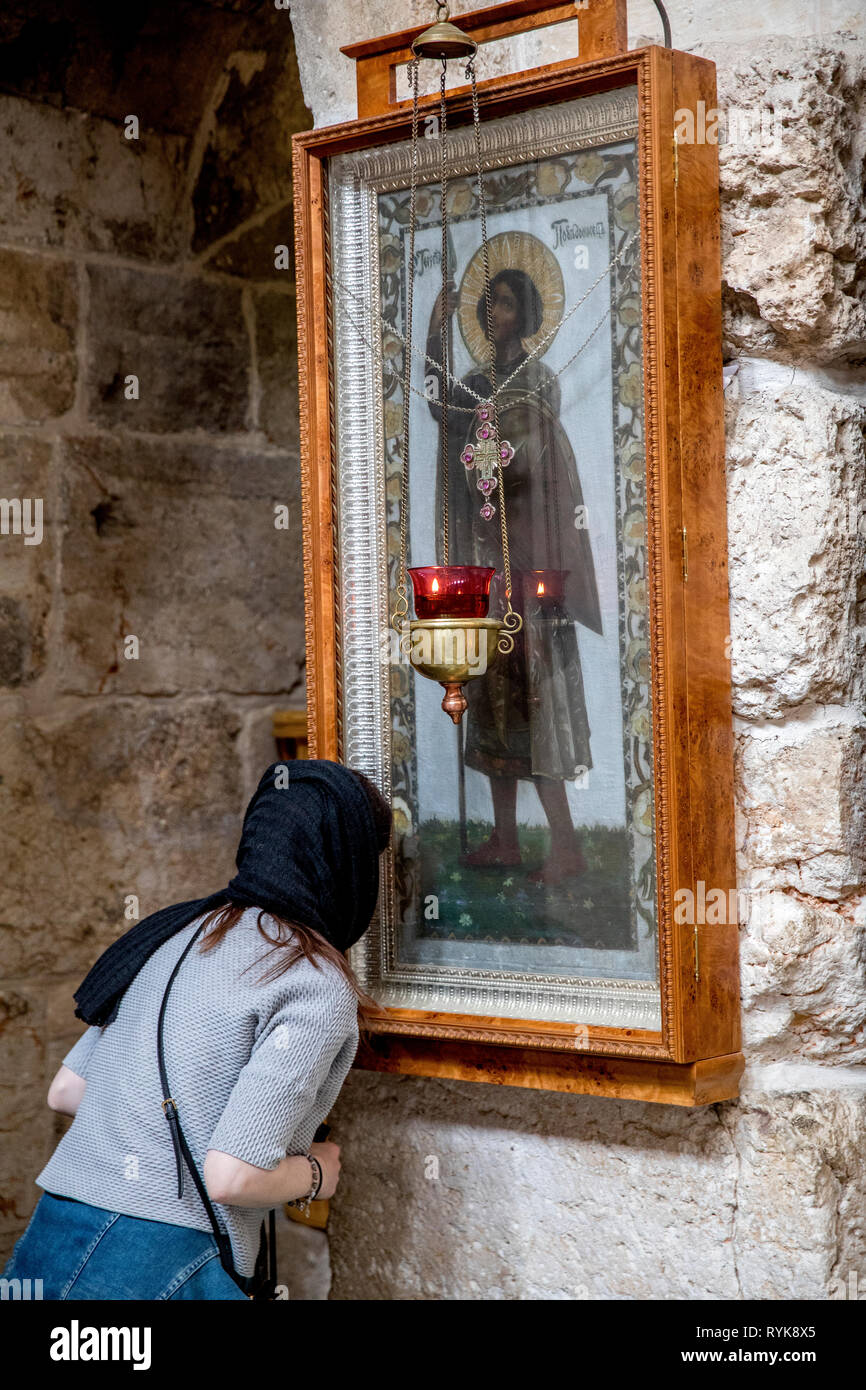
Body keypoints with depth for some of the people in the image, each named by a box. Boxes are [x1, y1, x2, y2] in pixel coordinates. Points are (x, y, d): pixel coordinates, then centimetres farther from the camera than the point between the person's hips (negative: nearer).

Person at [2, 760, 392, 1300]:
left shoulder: (175, 932, 11)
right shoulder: (316, 984, -12)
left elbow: (65, 1090, 16)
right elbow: (231, 1178, -18)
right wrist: (315, 1173, 2)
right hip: (164, 1270, -8)